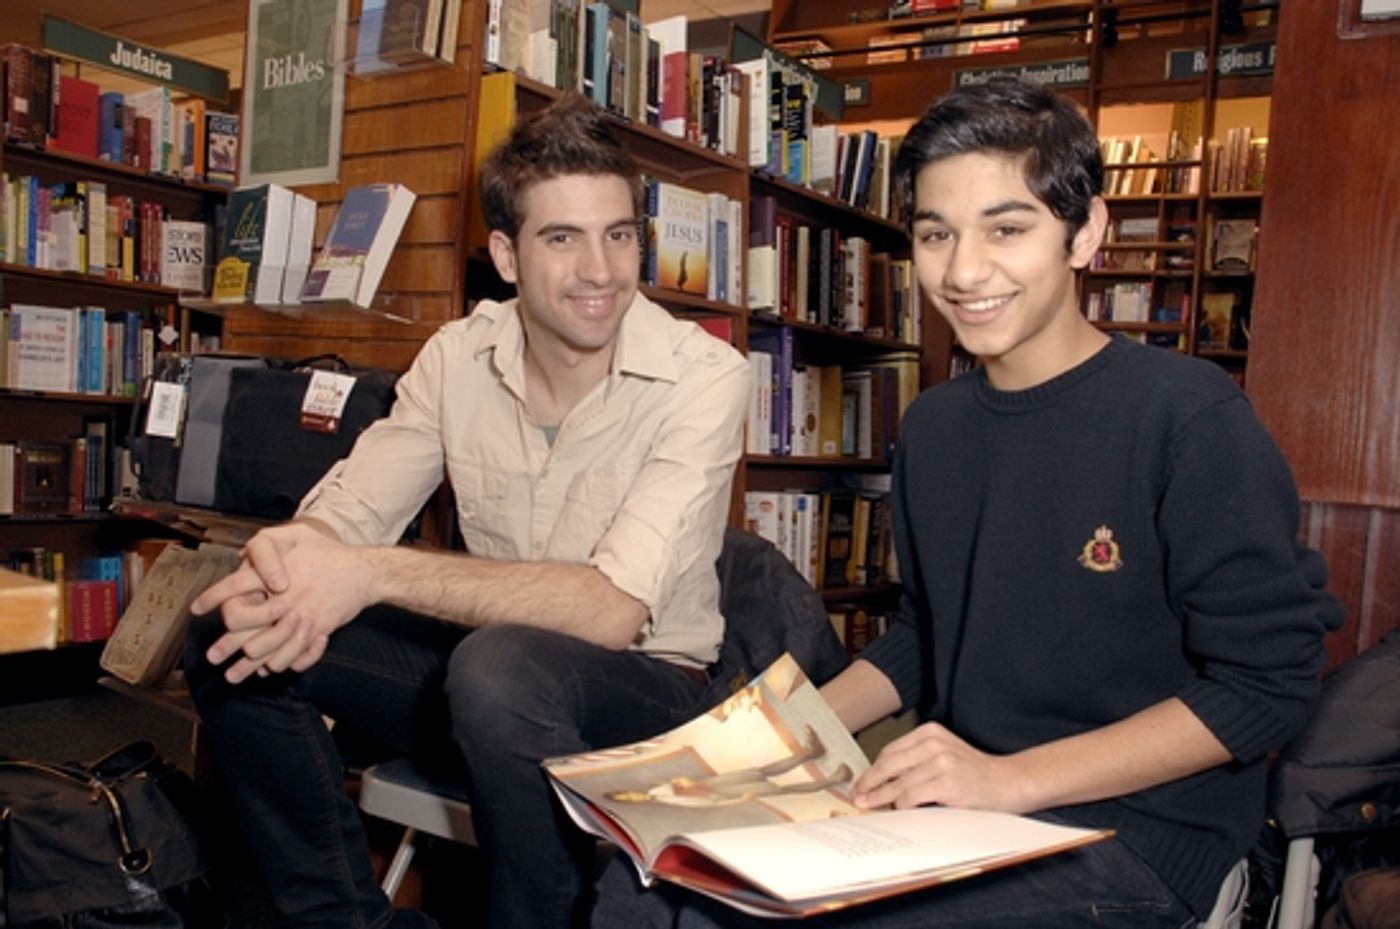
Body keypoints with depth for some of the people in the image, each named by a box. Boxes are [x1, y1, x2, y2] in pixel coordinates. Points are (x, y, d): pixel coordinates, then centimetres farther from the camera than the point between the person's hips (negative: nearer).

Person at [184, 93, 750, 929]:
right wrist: (284, 564, -27)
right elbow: (347, 512, -3)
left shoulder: (706, 378, -19)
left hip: (645, 682, -5)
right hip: (482, 652, 5)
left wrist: (377, 573, -31)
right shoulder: (460, 356, -3)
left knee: (500, 665, -37)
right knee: (231, 636, -8)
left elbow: (612, 609, -28)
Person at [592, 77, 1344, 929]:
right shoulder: (932, 425, 9)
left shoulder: (1188, 414, -12)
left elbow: (1267, 681, -13)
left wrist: (1012, 778, -20)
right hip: (957, 807, 6)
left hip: (1134, 832, -5)